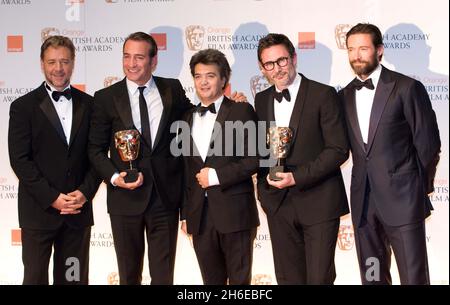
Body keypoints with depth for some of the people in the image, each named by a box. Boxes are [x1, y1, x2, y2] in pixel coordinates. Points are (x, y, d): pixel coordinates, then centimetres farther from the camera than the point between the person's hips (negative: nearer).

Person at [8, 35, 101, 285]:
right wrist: (52, 198, -14)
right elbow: (19, 160, -7)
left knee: (74, 278, 9)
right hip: (38, 210, -2)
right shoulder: (23, 106, -2)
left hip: (78, 210, 2)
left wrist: (85, 192, -8)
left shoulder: (88, 104, 7)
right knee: (35, 276, 5)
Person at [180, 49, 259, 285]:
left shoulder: (241, 111, 0)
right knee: (211, 280, 10)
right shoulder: (189, 118, 15)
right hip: (199, 216, 4)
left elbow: (254, 159, -7)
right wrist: (185, 214, 12)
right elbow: (187, 170, 15)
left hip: (234, 212, -4)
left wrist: (217, 175, -13)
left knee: (239, 279, 3)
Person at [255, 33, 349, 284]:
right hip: (278, 204, 5)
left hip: (319, 203, -4)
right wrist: (265, 184, 0)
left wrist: (296, 177, -16)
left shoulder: (324, 95, -6)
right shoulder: (262, 100, 11)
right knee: (288, 278, 11)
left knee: (319, 278, -2)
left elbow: (339, 149, -10)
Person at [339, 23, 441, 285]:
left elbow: (428, 144, -3)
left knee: (414, 277, -1)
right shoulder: (345, 96, 11)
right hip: (363, 202, 5)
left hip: (402, 200, -5)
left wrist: (420, 189, 2)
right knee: (372, 277, 12)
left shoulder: (407, 88, -5)